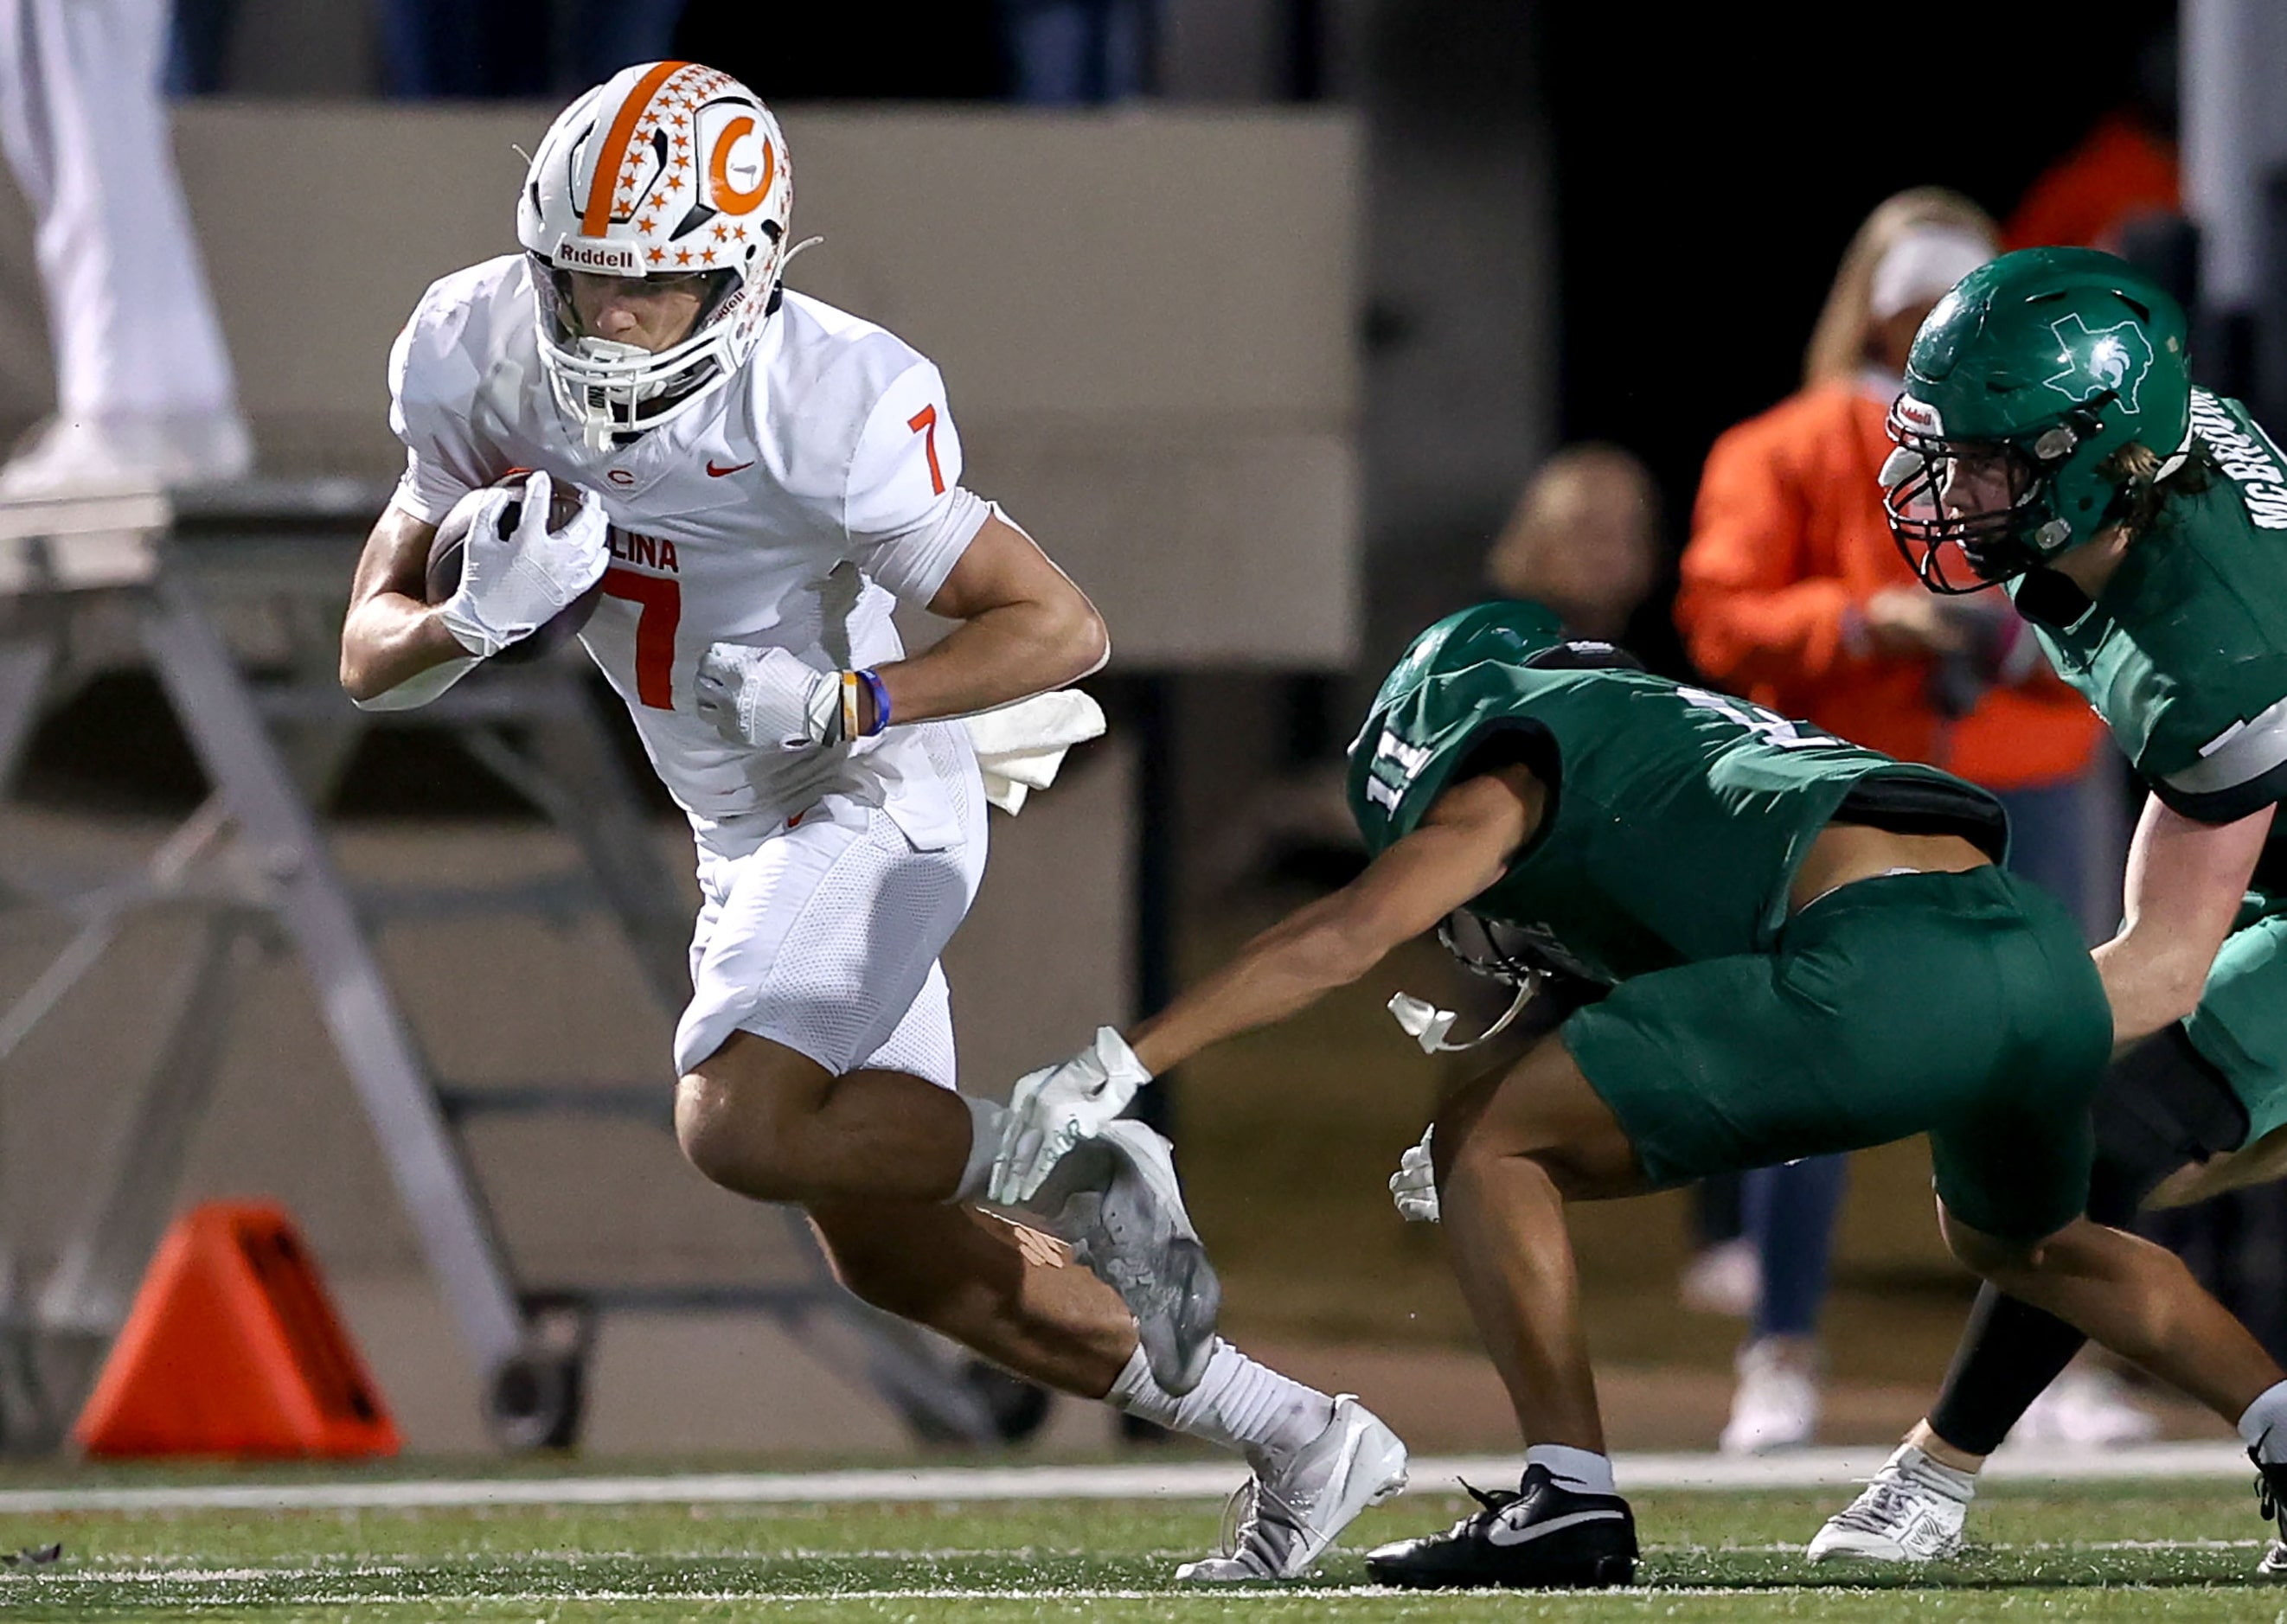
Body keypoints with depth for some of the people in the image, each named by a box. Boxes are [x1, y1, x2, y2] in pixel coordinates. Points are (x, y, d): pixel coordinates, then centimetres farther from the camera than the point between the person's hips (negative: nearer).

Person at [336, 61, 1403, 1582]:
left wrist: (846, 703, -31)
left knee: (742, 1125, -29)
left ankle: (1092, 1170, -7)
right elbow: (370, 653, -4)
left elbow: (1062, 627, -21)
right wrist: (478, 616, -25)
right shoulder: (481, 362, -10)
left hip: (873, 805, -8)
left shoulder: (827, 404, -27)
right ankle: (1300, 1438, 22)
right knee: (890, 1251, 11)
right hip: (750, 836, 8)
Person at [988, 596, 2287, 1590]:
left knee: (1484, 1149, 5)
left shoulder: (1520, 746, 17)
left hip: (1885, 960, -8)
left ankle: (1572, 1501, -3)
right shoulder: (1689, 730, 39)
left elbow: (1351, 934, 7)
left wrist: (1120, 1066, 8)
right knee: (2027, 1245, 39)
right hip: (2050, 950, 8)